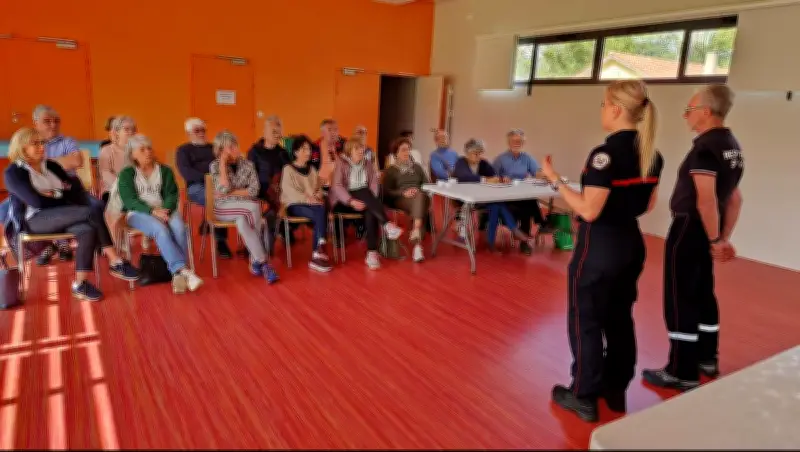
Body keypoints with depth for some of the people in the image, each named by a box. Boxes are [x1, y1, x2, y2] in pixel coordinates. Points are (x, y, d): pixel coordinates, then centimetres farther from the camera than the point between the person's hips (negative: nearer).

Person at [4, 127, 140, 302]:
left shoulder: (51, 166, 17)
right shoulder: (13, 172, -1)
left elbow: (76, 190, 12)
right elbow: (38, 202, -14)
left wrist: (55, 193, -5)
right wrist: (63, 194, -3)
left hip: (60, 216, 6)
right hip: (33, 220, -6)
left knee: (87, 230, -31)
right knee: (92, 212, -29)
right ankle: (115, 263, -26)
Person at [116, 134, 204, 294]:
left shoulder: (165, 170, 14)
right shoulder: (126, 174, 7)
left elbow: (171, 195, 4)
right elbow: (129, 200, -6)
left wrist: (166, 210, -18)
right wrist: (153, 211, -22)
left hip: (165, 210, 3)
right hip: (139, 213, -2)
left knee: (179, 228, -32)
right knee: (161, 229, -35)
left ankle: (177, 273, -34)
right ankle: (183, 271, -43)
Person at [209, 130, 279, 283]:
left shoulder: (247, 164, 4)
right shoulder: (215, 165, -2)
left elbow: (254, 190, -6)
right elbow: (224, 189, -19)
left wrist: (231, 193, -14)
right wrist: (223, 163, -16)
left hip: (246, 207, 2)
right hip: (224, 208, -2)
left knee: (242, 222, -34)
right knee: (253, 208, -31)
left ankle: (255, 261, -22)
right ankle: (262, 261, -28)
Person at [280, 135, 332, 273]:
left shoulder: (312, 169, 21)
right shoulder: (288, 169, 2)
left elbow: (319, 188, 16)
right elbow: (289, 191, -11)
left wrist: (318, 197, -8)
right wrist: (308, 199, -22)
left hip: (313, 203, 5)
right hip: (295, 204, -4)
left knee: (322, 209, -32)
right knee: (320, 216, -32)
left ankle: (317, 254, -33)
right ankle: (320, 251, -29)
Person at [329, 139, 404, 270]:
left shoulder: (367, 165, 15)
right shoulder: (340, 163, 0)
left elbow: (374, 183, 1)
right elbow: (337, 186, -13)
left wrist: (371, 201, -19)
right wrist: (352, 201, -28)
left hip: (363, 201, 4)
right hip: (342, 202, -4)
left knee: (371, 211, -31)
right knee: (365, 192, -33)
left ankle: (372, 253, -36)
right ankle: (387, 224, -42)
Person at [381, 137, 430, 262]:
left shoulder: (417, 166, 24)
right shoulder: (390, 170, 13)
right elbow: (386, 192, 1)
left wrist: (419, 191, -10)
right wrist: (403, 193, -17)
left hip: (420, 197, 3)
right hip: (400, 200, -2)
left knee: (419, 196, -37)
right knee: (419, 205, -37)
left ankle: (415, 232, -52)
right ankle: (417, 244, -49)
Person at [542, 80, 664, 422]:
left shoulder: (606, 153, -21)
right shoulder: (652, 154, 4)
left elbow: (589, 211, -22)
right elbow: (646, 206, 13)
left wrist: (555, 179, -16)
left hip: (600, 247, -8)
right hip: (631, 243, 8)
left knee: (586, 320, 6)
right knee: (619, 318, 19)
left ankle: (584, 397, 18)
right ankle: (616, 390, 33)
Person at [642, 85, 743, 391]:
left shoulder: (706, 146, -18)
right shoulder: (731, 146, 12)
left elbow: (705, 199, -26)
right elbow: (734, 199, 15)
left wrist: (716, 240, -17)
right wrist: (724, 238, 17)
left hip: (690, 228, -10)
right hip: (707, 231, 10)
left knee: (680, 299, -2)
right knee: (702, 294, 19)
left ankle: (682, 374, 6)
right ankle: (706, 359, 32)